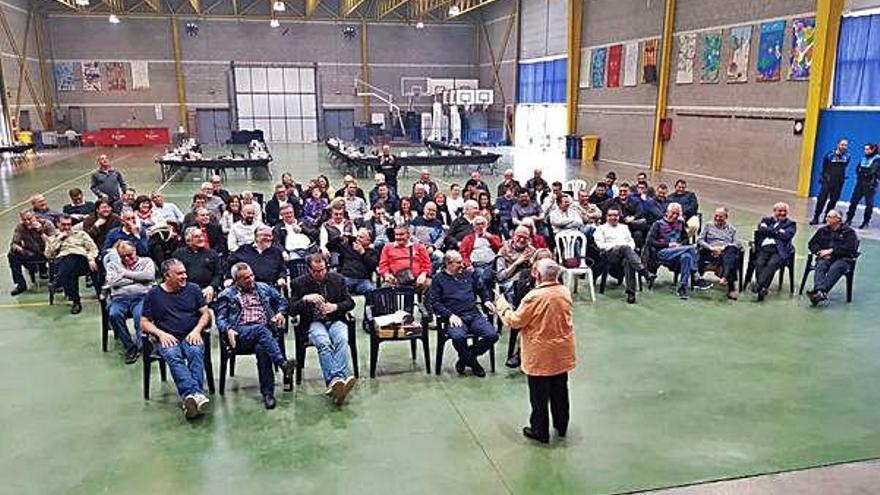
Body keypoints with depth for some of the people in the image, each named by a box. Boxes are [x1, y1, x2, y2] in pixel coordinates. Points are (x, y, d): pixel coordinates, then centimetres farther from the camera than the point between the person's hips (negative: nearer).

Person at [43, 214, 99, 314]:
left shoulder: (81, 234, 27)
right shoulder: (52, 238, 30)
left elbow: (93, 248, 13)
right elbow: (48, 254, 11)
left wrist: (91, 259, -7)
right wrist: (59, 238, 9)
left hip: (80, 257, 0)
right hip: (62, 259, 0)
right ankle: (75, 301, -29)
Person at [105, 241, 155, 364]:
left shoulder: (146, 261, 17)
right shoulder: (113, 265, 22)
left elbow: (149, 276, -5)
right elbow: (111, 282, 3)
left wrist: (127, 274, 2)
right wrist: (137, 278, 3)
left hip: (141, 296, -2)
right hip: (120, 298, 2)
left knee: (140, 315, -35)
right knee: (114, 315, -31)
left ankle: (141, 347, -25)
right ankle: (130, 347, -20)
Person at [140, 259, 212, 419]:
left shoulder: (193, 289, 14)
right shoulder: (153, 294, 11)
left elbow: (205, 313, 14)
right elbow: (144, 322, 11)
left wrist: (197, 330, -4)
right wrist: (161, 333, -7)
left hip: (191, 337, 1)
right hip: (168, 339, -1)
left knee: (196, 352, -34)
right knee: (173, 356, -35)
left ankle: (188, 396, -51)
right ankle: (195, 393, -56)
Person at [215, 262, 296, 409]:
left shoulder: (264, 288, 23)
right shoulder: (226, 295, 15)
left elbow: (282, 300, 30)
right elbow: (220, 318, 8)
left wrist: (280, 313, 9)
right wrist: (228, 330, -12)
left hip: (266, 330, 2)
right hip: (241, 333, -2)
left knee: (261, 348, -35)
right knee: (261, 329, -37)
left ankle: (268, 393, -33)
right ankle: (283, 364, -51)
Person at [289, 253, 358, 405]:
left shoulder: (338, 279, 9)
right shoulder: (299, 283, 4)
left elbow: (350, 303, 11)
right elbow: (292, 310, 0)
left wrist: (335, 307, -9)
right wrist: (305, 299, -18)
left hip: (336, 320, 1)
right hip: (314, 323, -1)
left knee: (342, 339, -33)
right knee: (323, 342, -35)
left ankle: (333, 382, -46)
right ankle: (337, 379, -48)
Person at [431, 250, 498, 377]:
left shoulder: (468, 274, 19)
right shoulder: (439, 279, 6)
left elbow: (482, 288, 30)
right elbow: (435, 302, -1)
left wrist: (487, 300, 10)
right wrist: (450, 315, -14)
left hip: (474, 315, 4)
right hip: (455, 318, -4)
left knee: (492, 335, -20)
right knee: (458, 337, -36)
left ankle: (467, 357, 5)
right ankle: (472, 362, -4)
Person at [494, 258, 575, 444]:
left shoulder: (534, 297, -24)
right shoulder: (565, 292, -5)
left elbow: (515, 321, -15)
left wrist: (501, 303, -2)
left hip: (540, 355, -6)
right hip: (562, 353, 6)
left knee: (539, 395, 9)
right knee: (560, 390, 20)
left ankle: (540, 432, 22)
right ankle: (561, 426, 36)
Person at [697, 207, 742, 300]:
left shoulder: (731, 229, 29)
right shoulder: (708, 226, 27)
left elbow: (738, 243, 12)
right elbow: (699, 240, 11)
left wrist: (723, 247, -7)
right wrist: (711, 247, -7)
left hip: (727, 251, 1)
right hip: (712, 253, -1)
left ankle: (725, 277, -60)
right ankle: (731, 288, -52)